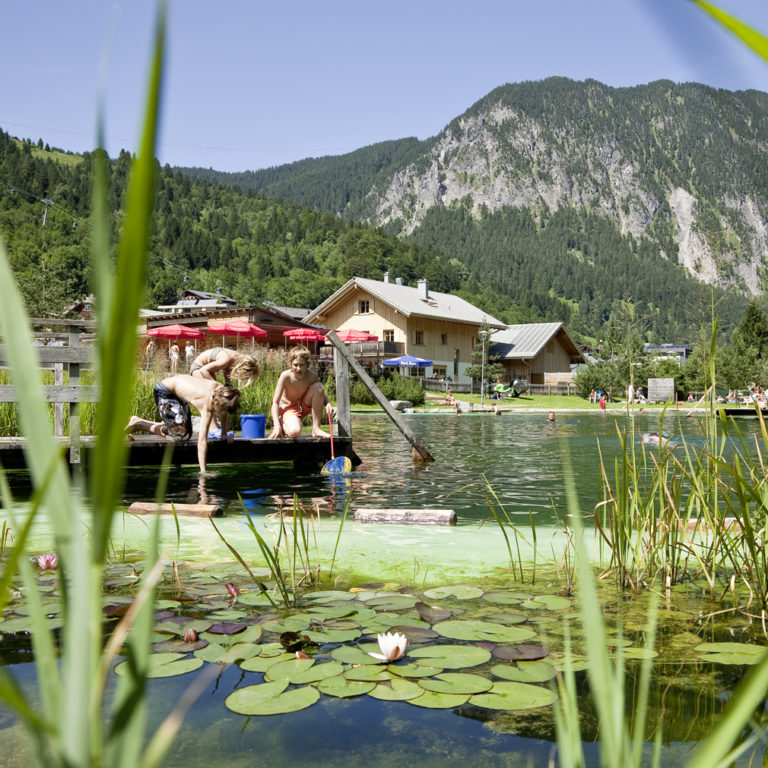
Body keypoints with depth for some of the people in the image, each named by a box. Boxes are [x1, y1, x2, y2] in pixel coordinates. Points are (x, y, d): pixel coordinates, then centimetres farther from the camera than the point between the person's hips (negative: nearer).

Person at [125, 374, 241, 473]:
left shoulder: (222, 391, -19)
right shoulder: (207, 406, -38)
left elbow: (224, 413, 7)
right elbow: (202, 440, -41)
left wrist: (224, 434, 9)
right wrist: (203, 471, -42)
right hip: (164, 391, -9)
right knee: (180, 434, -17)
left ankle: (138, 421, 28)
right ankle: (139, 425, 1)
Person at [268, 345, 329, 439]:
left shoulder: (312, 376, -18)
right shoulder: (286, 376, -25)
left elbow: (320, 394, -2)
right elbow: (275, 402, -21)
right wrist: (277, 426, -32)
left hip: (305, 406, 3)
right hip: (288, 407, -3)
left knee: (318, 386, -24)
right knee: (294, 432, -34)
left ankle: (316, 428, -17)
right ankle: (281, 423, 7)